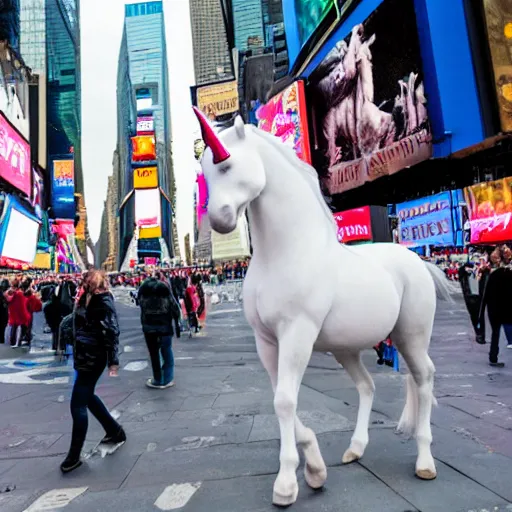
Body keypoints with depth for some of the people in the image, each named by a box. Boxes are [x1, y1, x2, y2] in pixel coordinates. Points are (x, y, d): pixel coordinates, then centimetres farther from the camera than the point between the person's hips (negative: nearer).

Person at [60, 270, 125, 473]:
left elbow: (112, 331, -20)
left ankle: (74, 456, 12)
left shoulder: (104, 301, -17)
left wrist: (113, 360, -22)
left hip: (93, 358, -9)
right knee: (88, 397, 22)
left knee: (77, 404, -3)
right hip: (84, 356, 9)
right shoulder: (86, 298, 7)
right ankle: (115, 431, 38)